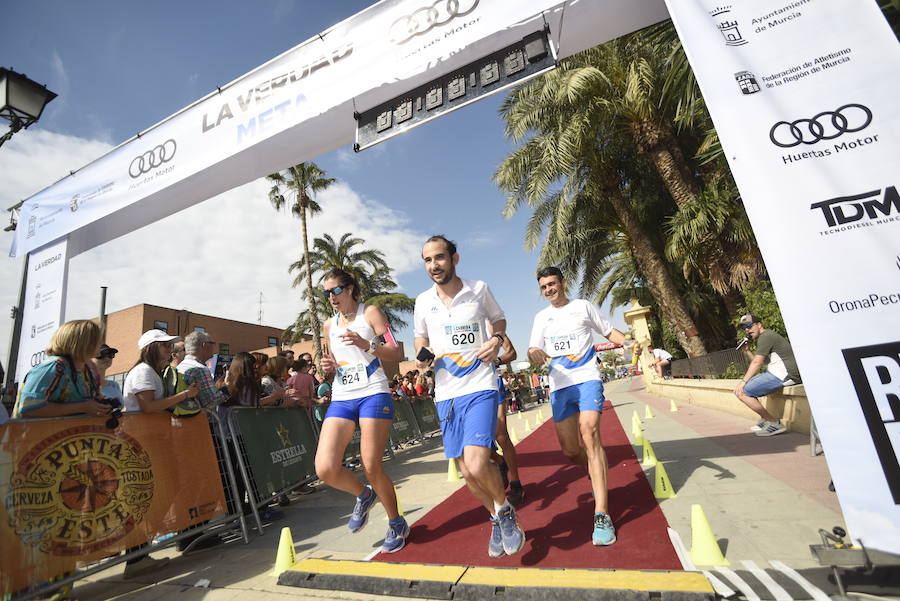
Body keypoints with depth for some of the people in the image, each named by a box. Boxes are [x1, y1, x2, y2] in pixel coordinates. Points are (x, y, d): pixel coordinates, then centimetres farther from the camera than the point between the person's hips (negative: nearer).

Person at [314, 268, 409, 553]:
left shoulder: (370, 312, 0)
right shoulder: (329, 325, 16)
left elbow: (397, 353, -5)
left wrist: (366, 344, -20)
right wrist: (328, 366, 2)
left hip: (373, 394, -5)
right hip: (341, 399, 5)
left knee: (372, 467, -4)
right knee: (325, 469, -10)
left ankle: (397, 524, 24)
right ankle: (364, 495, 23)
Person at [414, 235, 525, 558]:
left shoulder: (479, 289, -3)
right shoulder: (423, 301, 2)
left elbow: (498, 318, 13)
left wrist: (497, 339, -7)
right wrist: (422, 357, -5)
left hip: (480, 388, -3)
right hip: (445, 394, 4)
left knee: (477, 465, -18)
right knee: (467, 471, 10)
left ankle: (504, 509, 16)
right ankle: (498, 519, 39)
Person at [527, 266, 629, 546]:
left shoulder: (582, 306, 6)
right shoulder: (541, 317, 12)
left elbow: (608, 331, 13)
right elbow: (535, 351, 5)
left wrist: (629, 342, -8)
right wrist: (535, 353, -19)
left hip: (587, 379, -3)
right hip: (559, 387, 3)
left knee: (589, 433, -24)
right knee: (570, 450, 3)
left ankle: (601, 514, -20)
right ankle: (595, 473, 38)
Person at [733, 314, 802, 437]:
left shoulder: (766, 336, -10)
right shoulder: (763, 338, 22)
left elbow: (757, 363, -17)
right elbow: (757, 362, 24)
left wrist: (743, 381, -17)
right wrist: (746, 350, 11)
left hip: (784, 375, -11)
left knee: (741, 392, -16)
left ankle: (774, 423, -8)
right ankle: (765, 419, 16)